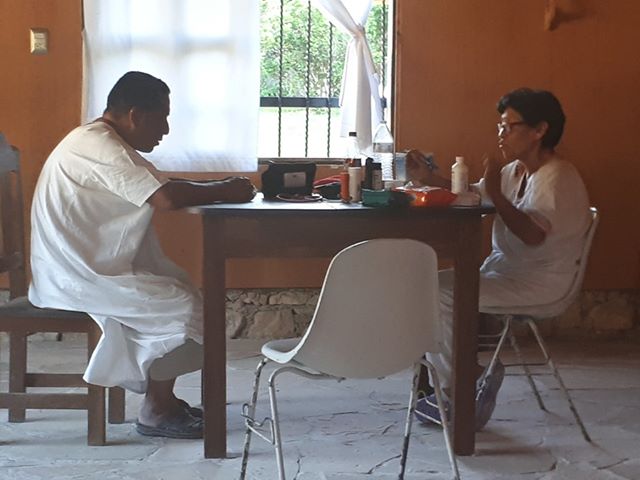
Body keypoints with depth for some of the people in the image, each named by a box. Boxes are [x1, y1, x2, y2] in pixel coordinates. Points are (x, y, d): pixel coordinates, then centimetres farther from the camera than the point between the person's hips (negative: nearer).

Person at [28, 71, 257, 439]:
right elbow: (166, 198, -29)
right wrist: (225, 192, -15)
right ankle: (157, 412, -3)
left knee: (182, 286, 12)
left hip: (86, 266, 11)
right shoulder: (99, 146, -20)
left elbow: (163, 186, 16)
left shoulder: (105, 143, 14)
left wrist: (222, 187, 2)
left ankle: (163, 400, 14)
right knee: (181, 305, -14)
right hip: (72, 277, -11)